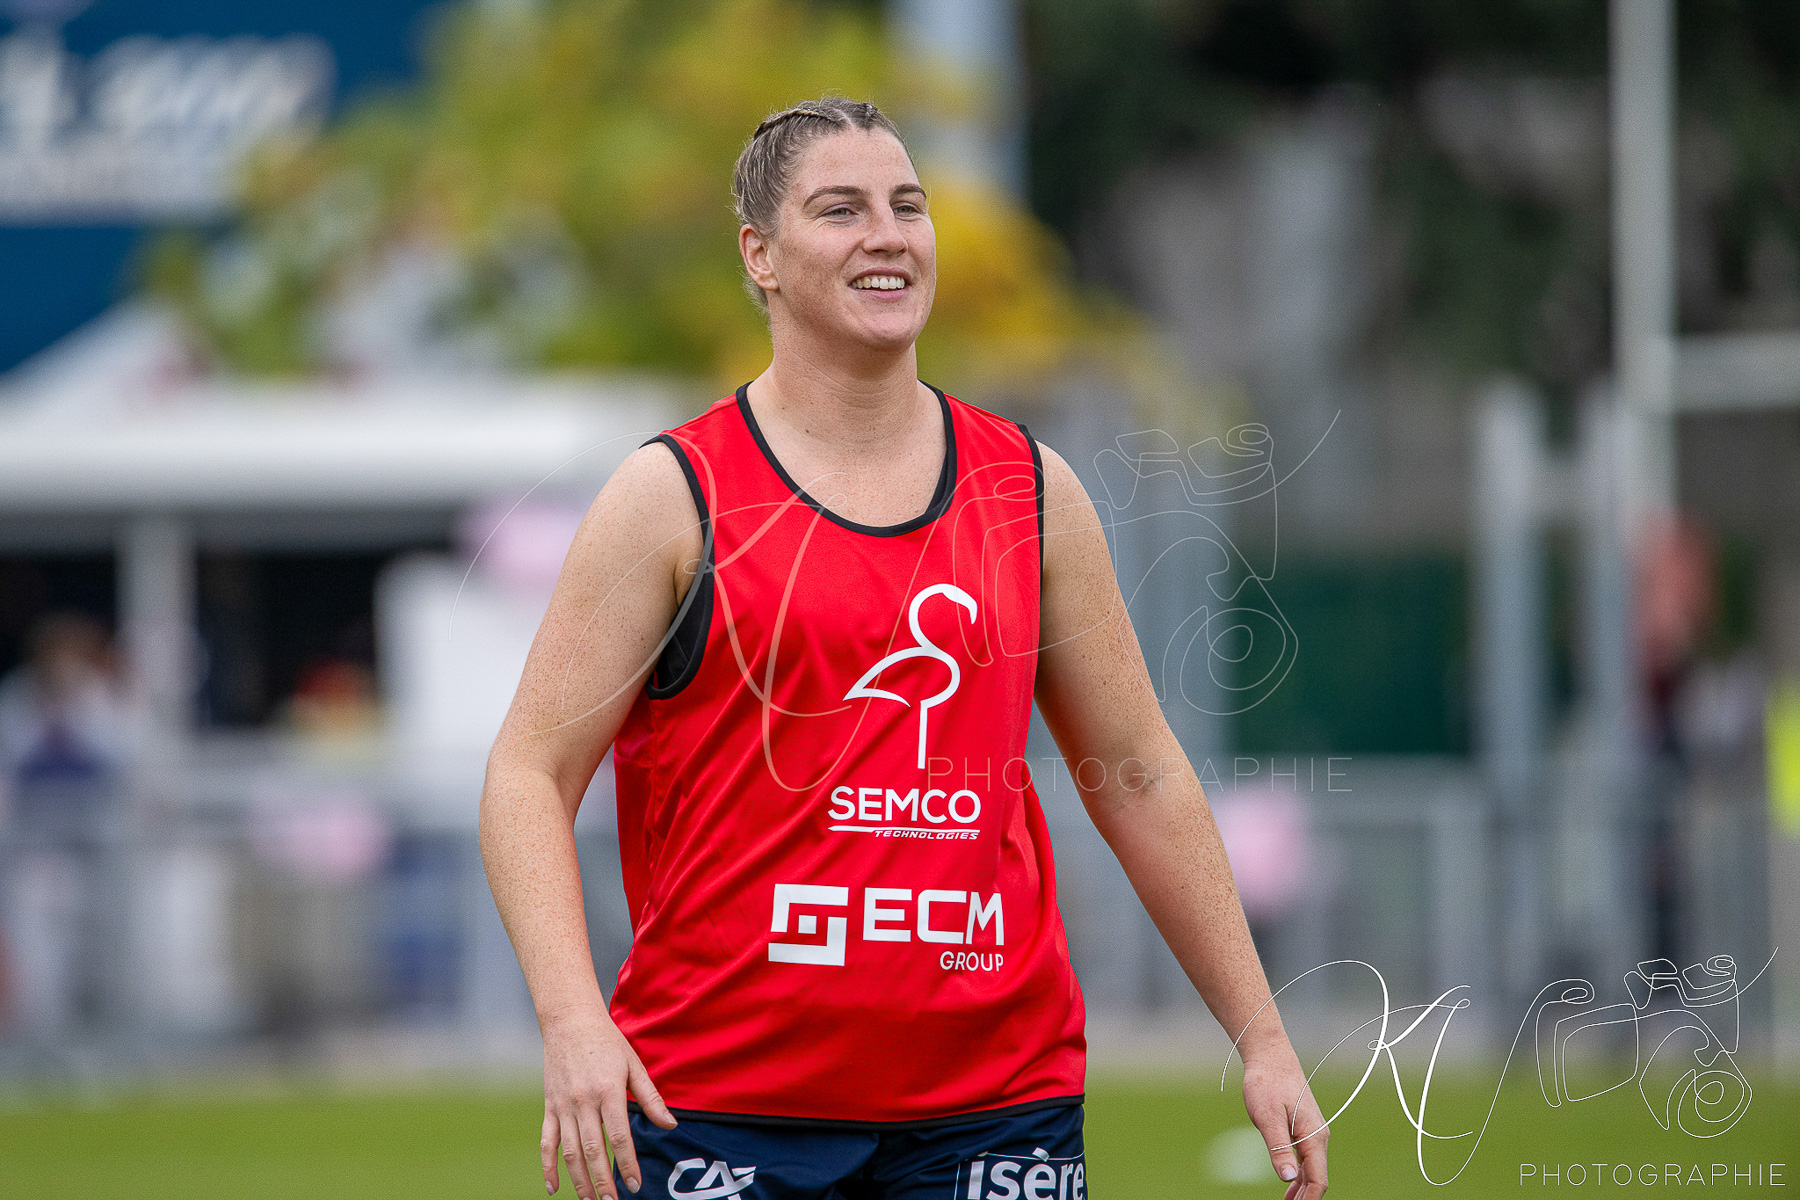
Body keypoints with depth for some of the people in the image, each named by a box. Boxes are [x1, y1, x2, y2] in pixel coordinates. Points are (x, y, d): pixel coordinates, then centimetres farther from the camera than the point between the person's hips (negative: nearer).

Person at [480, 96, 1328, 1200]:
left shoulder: (1033, 493, 11)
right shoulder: (673, 497, 0)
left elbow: (1139, 776, 18)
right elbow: (530, 773, -3)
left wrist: (1262, 1036, 14)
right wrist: (573, 1021, -20)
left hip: (999, 1098, 3)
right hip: (720, 1098, -3)